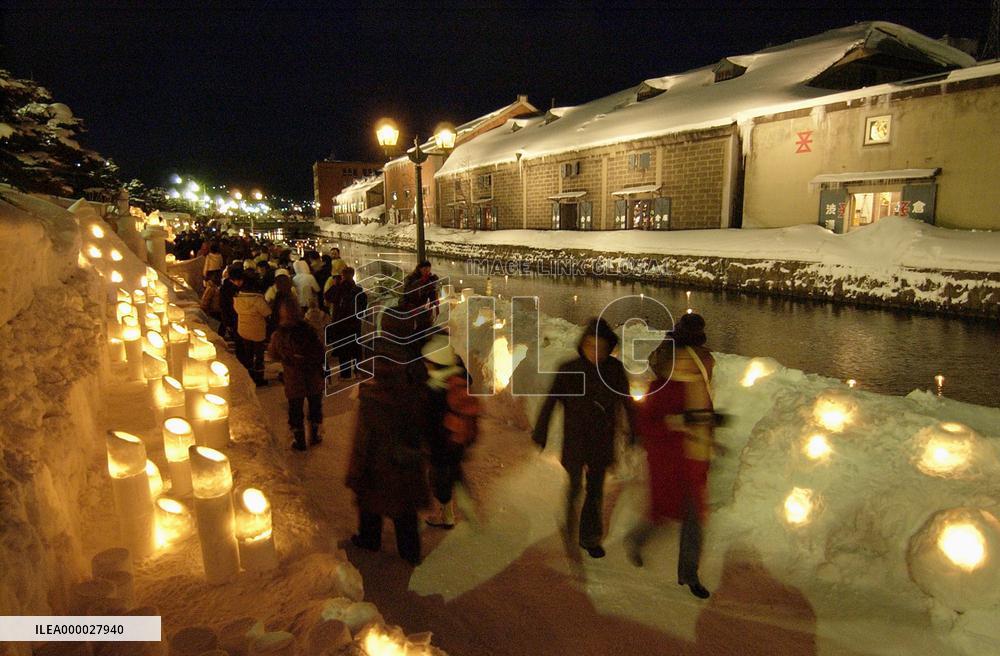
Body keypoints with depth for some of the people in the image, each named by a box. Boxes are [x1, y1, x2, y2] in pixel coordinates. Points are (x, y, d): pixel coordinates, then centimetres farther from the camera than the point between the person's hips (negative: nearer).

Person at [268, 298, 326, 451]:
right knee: (315, 408, 21)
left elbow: (273, 356, 3)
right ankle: (315, 436, 36)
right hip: (314, 380, 0)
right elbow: (320, 352, -11)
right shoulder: (308, 330, -18)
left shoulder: (278, 336, -14)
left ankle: (299, 441, 30)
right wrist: (321, 370, 5)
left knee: (295, 411, 18)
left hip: (293, 382, 0)